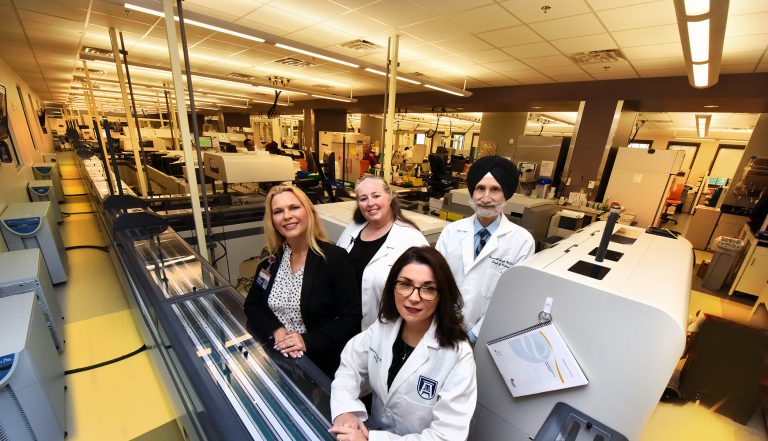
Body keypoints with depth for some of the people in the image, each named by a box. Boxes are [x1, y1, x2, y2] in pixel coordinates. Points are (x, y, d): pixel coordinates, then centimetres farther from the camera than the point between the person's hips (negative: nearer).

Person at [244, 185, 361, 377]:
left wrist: (308, 341, -20)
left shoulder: (335, 258, -14)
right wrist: (276, 331, -9)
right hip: (275, 357, 4)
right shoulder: (271, 259, 2)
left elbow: (352, 317, -13)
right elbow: (252, 305, 8)